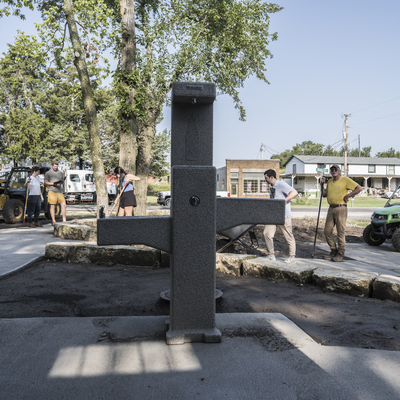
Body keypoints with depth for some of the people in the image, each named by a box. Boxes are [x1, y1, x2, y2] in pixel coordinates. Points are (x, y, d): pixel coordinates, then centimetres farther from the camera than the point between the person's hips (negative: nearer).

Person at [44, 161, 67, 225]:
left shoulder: (60, 173, 18)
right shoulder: (48, 173, 6)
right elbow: (45, 182, 1)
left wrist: (62, 181, -3)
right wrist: (53, 183, -15)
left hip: (59, 191, 4)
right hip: (52, 191, -4)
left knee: (64, 205, -5)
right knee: (52, 206, -2)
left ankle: (64, 220, -1)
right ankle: (53, 221, 2)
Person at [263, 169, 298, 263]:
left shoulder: (281, 185, -12)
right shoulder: (271, 187, 15)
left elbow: (294, 192, -23)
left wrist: (283, 201, -28)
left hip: (283, 215, -8)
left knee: (288, 236, 3)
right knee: (267, 233, -2)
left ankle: (292, 257, 15)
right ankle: (271, 255, 10)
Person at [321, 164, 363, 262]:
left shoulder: (345, 180, -3)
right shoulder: (329, 182, 17)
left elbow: (359, 188, -7)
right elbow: (324, 194, 22)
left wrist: (348, 196, -10)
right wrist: (322, 184, 11)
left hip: (340, 209, -7)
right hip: (331, 209, 7)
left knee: (340, 232, -3)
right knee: (327, 231, 5)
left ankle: (340, 255, 5)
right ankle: (333, 251, 20)